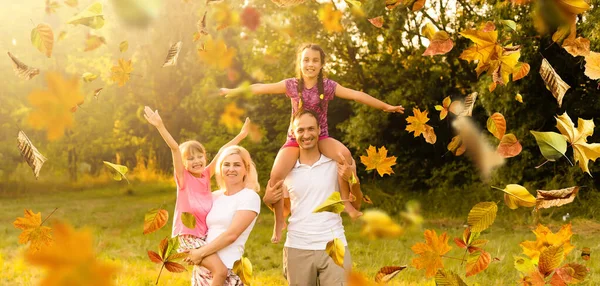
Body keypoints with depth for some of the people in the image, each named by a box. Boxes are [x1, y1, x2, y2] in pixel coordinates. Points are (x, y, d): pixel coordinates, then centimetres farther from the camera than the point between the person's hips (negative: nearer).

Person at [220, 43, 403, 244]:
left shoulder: (328, 86, -3)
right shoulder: (291, 85, -2)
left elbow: (356, 95, -7)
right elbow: (261, 88, 3)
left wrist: (385, 106, -7)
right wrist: (232, 91, 7)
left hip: (321, 137, 0)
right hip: (295, 139, 0)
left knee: (345, 154, -33)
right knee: (276, 175, -23)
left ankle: (346, 201, -15)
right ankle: (279, 221, -2)